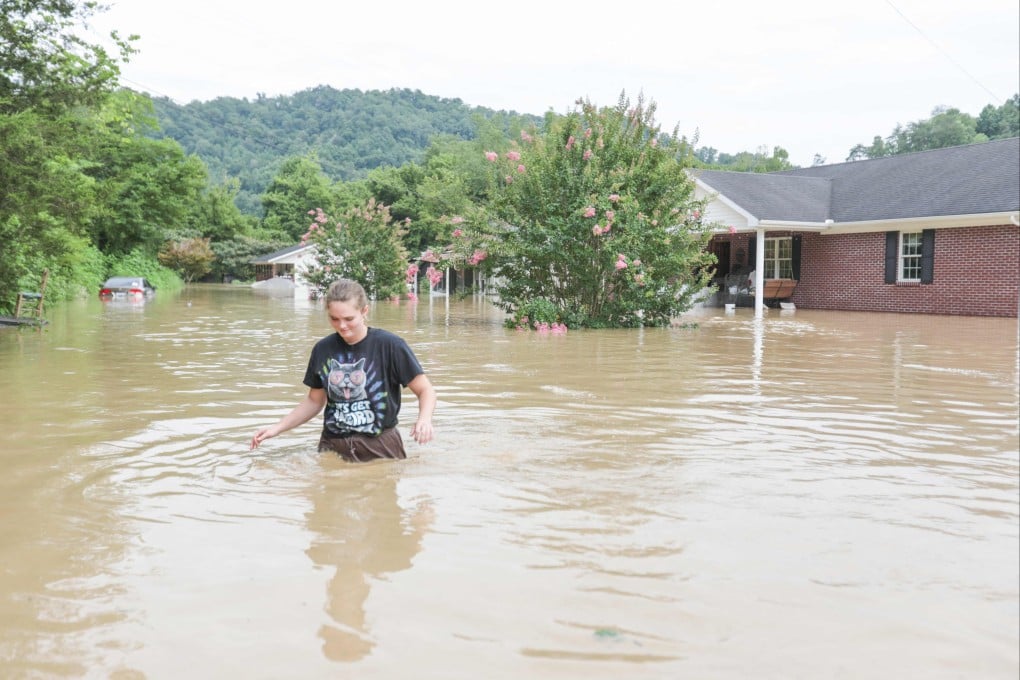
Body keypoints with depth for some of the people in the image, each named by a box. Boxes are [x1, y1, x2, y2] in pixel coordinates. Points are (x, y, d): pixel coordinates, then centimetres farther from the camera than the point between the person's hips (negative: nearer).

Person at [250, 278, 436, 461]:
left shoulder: (389, 345, -7)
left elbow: (425, 390, -4)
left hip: (381, 447, -3)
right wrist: (278, 427, 9)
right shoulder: (323, 349, 4)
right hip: (332, 447, 4)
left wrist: (424, 419, -24)